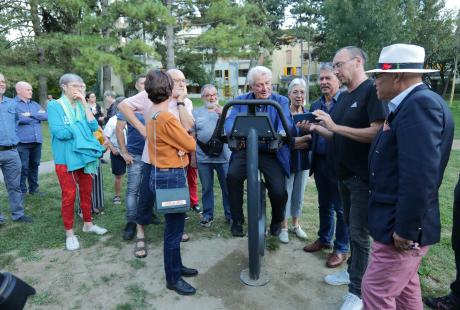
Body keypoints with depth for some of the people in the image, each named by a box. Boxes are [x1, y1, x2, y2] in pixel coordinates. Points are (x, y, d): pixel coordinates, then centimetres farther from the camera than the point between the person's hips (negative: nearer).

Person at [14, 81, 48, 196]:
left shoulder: (35, 104, 17)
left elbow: (46, 116, 2)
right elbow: (20, 118, -17)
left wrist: (31, 115, -10)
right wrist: (38, 117, -3)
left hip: (37, 140, 6)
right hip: (22, 141, -6)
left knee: (34, 165, 14)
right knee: (23, 167, -1)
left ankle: (33, 188, 26)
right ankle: (22, 191, 11)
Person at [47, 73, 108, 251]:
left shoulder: (82, 106, 9)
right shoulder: (54, 106, -7)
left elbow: (93, 126, -5)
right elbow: (59, 133, -18)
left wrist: (85, 103, -8)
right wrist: (80, 128, -7)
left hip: (84, 154, 5)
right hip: (65, 158, -5)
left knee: (86, 191, 14)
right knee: (69, 195, 1)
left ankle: (88, 224, 31)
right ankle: (69, 233, 14)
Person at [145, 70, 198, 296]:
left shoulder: (153, 117, 9)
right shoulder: (167, 118, -21)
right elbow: (191, 144, -13)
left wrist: (179, 146, -6)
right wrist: (184, 143, 7)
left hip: (161, 174, 10)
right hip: (171, 177, -10)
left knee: (173, 225, 20)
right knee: (174, 228, 2)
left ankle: (176, 266, 35)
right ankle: (173, 278, 17)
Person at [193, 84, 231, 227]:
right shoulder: (196, 112, 7)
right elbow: (192, 135, 7)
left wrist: (222, 115, -16)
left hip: (224, 157, 0)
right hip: (203, 158, 1)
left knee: (228, 187, 7)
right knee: (206, 188, 11)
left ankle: (230, 214, 23)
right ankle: (207, 215, 25)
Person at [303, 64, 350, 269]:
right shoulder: (315, 105, 12)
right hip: (319, 161, 6)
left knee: (341, 208, 7)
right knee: (324, 205, 19)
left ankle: (341, 249, 22)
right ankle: (324, 239, 36)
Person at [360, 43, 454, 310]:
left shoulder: (420, 104, -21)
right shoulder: (412, 103, 12)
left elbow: (420, 175, -28)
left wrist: (405, 229, -22)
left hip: (403, 226, -10)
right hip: (402, 222, 10)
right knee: (405, 286, 23)